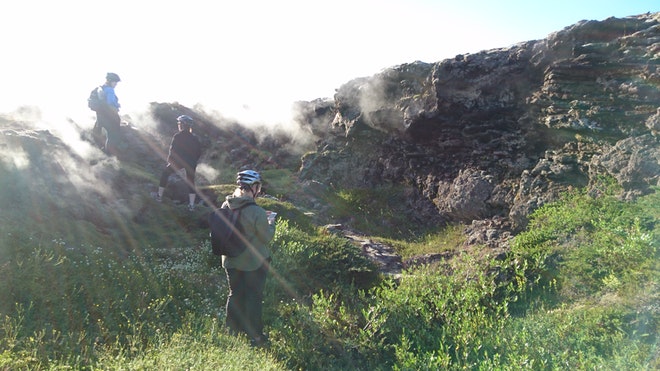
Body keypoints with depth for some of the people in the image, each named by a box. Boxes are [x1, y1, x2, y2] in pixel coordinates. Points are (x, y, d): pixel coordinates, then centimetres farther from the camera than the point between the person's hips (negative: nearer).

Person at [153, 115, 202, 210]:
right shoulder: (194, 138, 4)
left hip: (178, 162, -3)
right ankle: (191, 205, 10)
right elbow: (199, 152, 4)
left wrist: (169, 160, 2)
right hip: (191, 164, 3)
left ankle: (159, 196, 27)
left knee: (165, 173, 21)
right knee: (191, 182, 14)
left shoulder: (177, 136, -8)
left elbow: (173, 150, -12)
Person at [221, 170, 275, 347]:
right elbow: (266, 238, -17)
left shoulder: (226, 206, -8)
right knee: (254, 297, 12)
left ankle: (233, 331, 34)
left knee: (234, 294, 20)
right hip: (254, 262, -5)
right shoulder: (257, 212, -26)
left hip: (231, 260, 5)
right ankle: (254, 336, 24)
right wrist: (271, 224, 4)